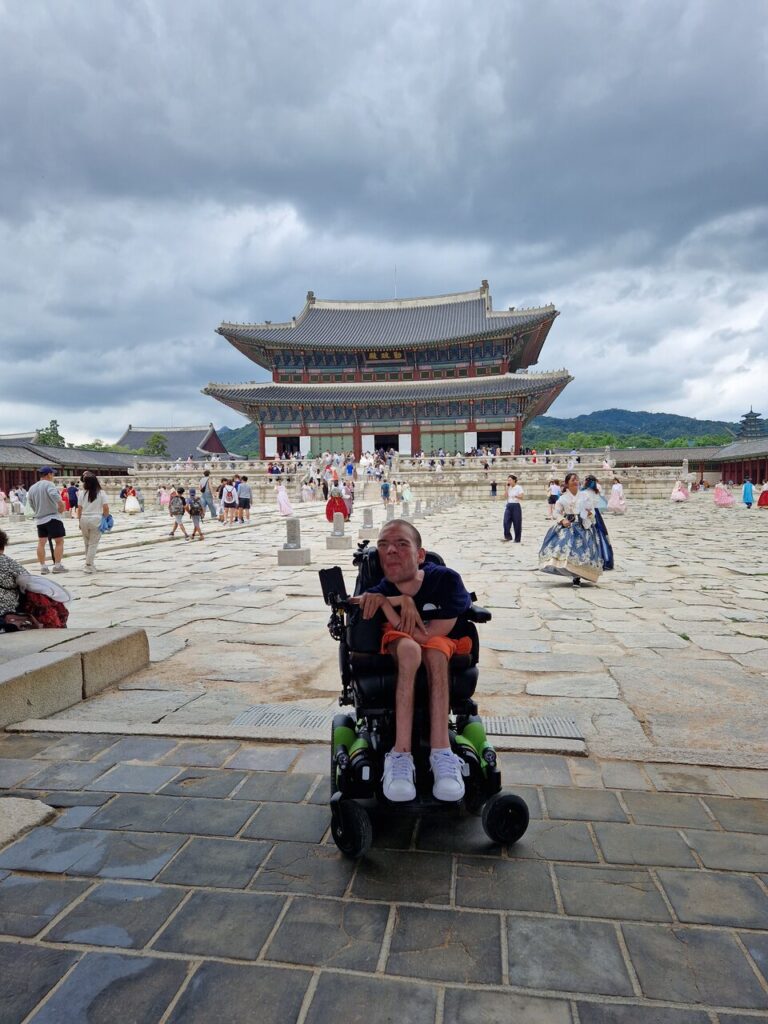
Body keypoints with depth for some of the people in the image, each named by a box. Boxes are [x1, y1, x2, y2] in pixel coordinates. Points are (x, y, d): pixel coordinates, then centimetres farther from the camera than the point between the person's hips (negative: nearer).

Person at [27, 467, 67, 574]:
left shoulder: (32, 488, 11)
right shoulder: (48, 484, -11)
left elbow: (31, 503, 15)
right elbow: (54, 494, -31)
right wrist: (61, 505, -24)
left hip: (39, 519, 7)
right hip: (53, 518, -7)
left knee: (41, 542, 10)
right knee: (59, 541, 1)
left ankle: (43, 566, 12)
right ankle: (57, 566, 1)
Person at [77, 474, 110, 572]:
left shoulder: (82, 493, 1)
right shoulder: (101, 493, -3)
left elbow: (79, 509, 2)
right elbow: (106, 508, -7)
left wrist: (79, 522, 12)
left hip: (84, 520, 2)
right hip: (96, 520, -2)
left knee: (87, 543, 17)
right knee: (93, 544, 2)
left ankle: (89, 563, 25)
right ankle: (89, 565, -2)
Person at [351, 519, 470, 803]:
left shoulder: (445, 580, -26)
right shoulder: (378, 592, -21)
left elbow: (426, 636, -28)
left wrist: (385, 603, -30)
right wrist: (402, 601, -35)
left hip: (440, 643, 1)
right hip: (392, 648, 0)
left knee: (435, 652, -35)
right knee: (409, 649, -36)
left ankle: (440, 750, -35)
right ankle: (401, 752, -37)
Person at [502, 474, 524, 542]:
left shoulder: (518, 487, -5)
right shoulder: (509, 488, 11)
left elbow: (522, 497, -12)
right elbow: (506, 496, 4)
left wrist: (515, 496, -28)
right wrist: (507, 488, 1)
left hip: (516, 506, -5)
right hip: (508, 505, 5)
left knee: (517, 523, 1)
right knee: (506, 522, -6)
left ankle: (517, 539, 10)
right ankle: (507, 536, 3)